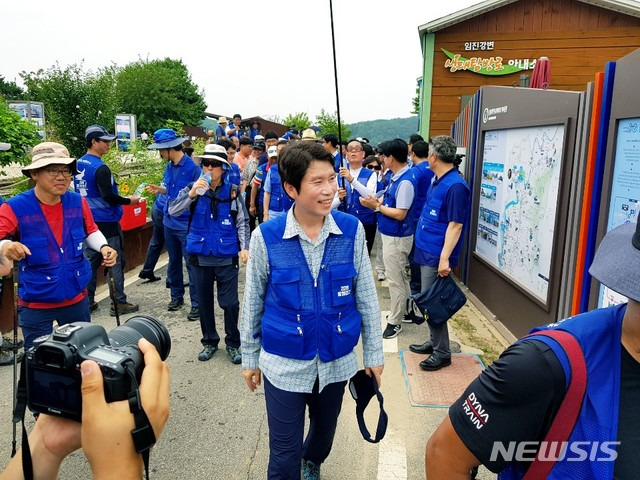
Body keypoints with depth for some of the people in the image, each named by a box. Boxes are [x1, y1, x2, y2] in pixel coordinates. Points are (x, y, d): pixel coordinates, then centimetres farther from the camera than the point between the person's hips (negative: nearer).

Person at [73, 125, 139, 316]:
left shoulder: (79, 164, 8)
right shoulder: (100, 168, -18)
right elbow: (108, 197, -22)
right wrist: (129, 201, -9)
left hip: (88, 220, 8)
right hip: (106, 221, -8)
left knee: (91, 260, 13)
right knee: (116, 262, 1)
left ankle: (87, 301, 19)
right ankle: (119, 303, 6)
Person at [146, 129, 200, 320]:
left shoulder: (192, 167, -17)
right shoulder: (169, 166, 6)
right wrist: (159, 189, 0)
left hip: (187, 225, -8)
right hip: (170, 222, 8)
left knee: (192, 264, 0)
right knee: (173, 262, 18)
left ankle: (196, 304, 9)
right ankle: (176, 296, 34)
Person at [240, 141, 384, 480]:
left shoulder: (352, 230, -11)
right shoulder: (265, 237, -15)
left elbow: (366, 297, -2)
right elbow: (253, 302, -2)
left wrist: (374, 352, 3)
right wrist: (249, 357, 6)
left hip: (337, 361, 3)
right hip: (284, 364, -2)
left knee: (325, 430, 27)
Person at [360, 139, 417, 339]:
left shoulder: (405, 181, -23)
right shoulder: (397, 177, 6)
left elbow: (400, 214, -24)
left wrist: (377, 206, -16)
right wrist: (378, 202, -4)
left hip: (396, 237, -10)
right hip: (391, 235, 10)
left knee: (395, 279, 1)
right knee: (399, 277, 20)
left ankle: (394, 321, 13)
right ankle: (401, 311, 35)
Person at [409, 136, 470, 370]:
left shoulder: (455, 185, -19)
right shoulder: (438, 180, 10)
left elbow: (455, 225, -22)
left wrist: (445, 257, -25)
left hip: (437, 255, -9)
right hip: (426, 251, 9)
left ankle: (442, 352, 12)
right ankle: (434, 341, 31)